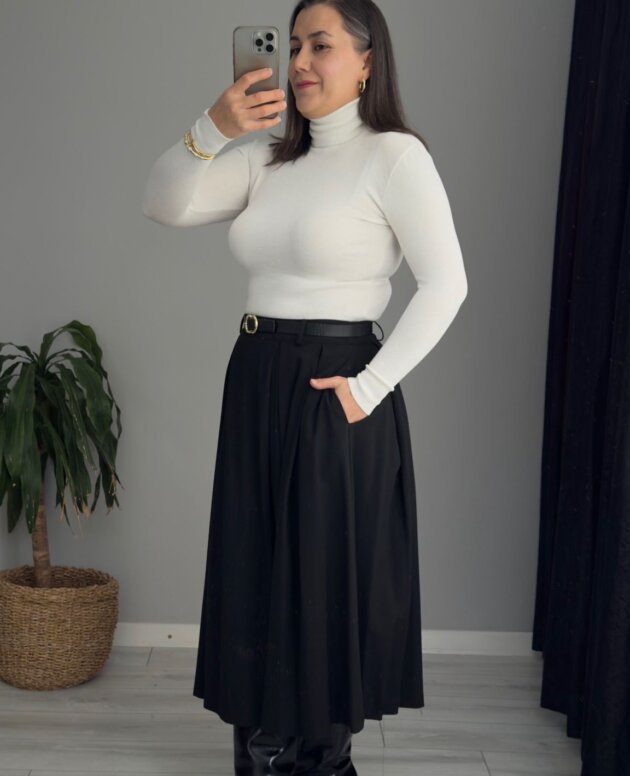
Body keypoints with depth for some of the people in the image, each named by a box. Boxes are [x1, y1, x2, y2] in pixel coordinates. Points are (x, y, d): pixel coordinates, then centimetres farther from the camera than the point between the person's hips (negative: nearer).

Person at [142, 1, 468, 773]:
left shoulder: (394, 156, -8)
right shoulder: (269, 160, 11)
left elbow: (445, 285, -13)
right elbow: (165, 205, 0)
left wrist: (369, 388, -16)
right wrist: (213, 128, -17)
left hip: (331, 395, -7)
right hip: (254, 386, 7)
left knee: (327, 583, 5)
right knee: (255, 581, 13)